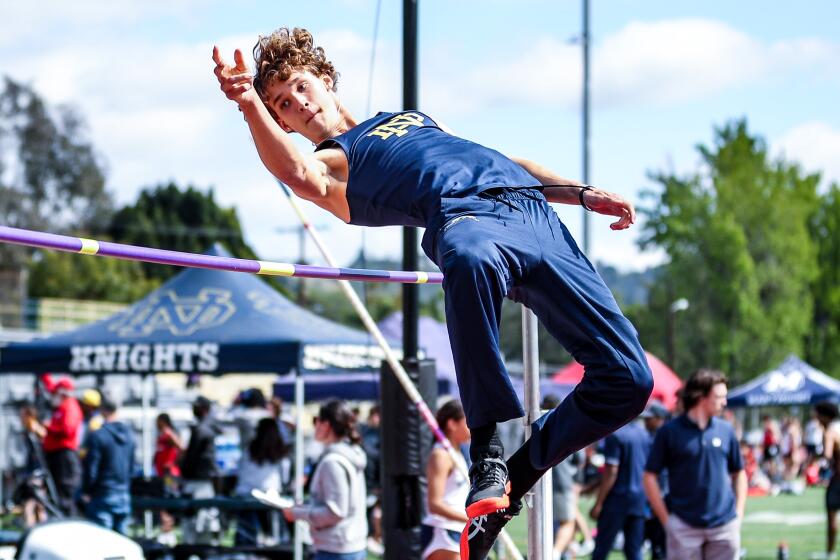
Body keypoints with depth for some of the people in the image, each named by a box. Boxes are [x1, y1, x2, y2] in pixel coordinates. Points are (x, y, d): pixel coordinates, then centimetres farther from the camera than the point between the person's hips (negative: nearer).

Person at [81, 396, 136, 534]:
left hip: (103, 495, -6)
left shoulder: (97, 435, -15)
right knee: (121, 533, 11)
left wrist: (86, 491, -1)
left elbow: (91, 466, -13)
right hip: (124, 494, 6)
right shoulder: (129, 434, 6)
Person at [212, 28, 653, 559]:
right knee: (471, 259, -47)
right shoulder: (330, 164, 18)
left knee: (628, 379, -11)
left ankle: (516, 476, 7)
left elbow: (507, 164, 37)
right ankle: (488, 456, -37)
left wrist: (584, 192, 24)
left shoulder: (411, 117, 38)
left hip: (537, 211, 6)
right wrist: (251, 106, -25)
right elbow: (298, 174, -8)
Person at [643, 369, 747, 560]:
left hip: (724, 525, 3)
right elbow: (650, 477, -1)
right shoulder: (670, 432, -4)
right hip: (684, 527, -3)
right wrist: (666, 519, -4)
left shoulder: (726, 430, 6)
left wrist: (738, 514, 6)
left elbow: (739, 473, 15)